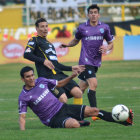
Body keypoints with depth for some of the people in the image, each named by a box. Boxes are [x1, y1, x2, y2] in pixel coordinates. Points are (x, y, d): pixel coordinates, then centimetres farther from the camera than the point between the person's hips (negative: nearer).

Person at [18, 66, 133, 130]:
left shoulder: (41, 81, 5)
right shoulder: (24, 97, -11)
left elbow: (59, 84, 19)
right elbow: (22, 117, -11)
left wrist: (71, 77, 3)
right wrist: (22, 131, -27)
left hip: (62, 107, 6)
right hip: (54, 119, -6)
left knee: (93, 111, -5)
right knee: (75, 124, -36)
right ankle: (80, 123, 1)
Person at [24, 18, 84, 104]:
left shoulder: (49, 43, 30)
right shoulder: (35, 40, 6)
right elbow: (26, 54, -12)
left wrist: (71, 68, 25)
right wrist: (43, 61, -18)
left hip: (59, 74, 8)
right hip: (47, 77, -8)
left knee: (78, 93, -12)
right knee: (63, 99, -25)